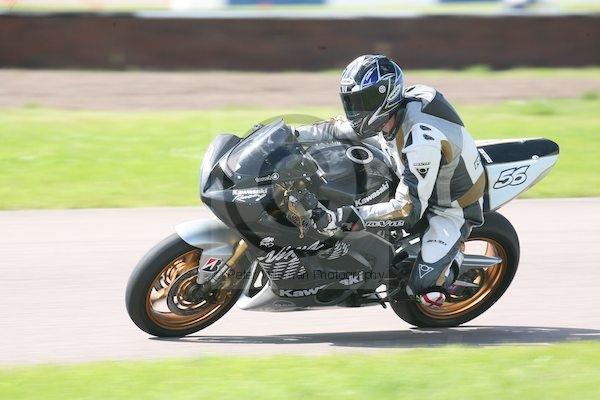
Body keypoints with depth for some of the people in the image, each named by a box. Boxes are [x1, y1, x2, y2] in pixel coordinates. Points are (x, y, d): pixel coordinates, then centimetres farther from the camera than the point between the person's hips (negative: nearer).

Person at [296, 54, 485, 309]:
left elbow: (409, 207, -40)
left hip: (454, 206, -8)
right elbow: (337, 129, 1)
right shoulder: (386, 114, -14)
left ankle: (453, 258, 9)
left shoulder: (422, 140, -39)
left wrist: (348, 217, -45)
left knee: (425, 291, -20)